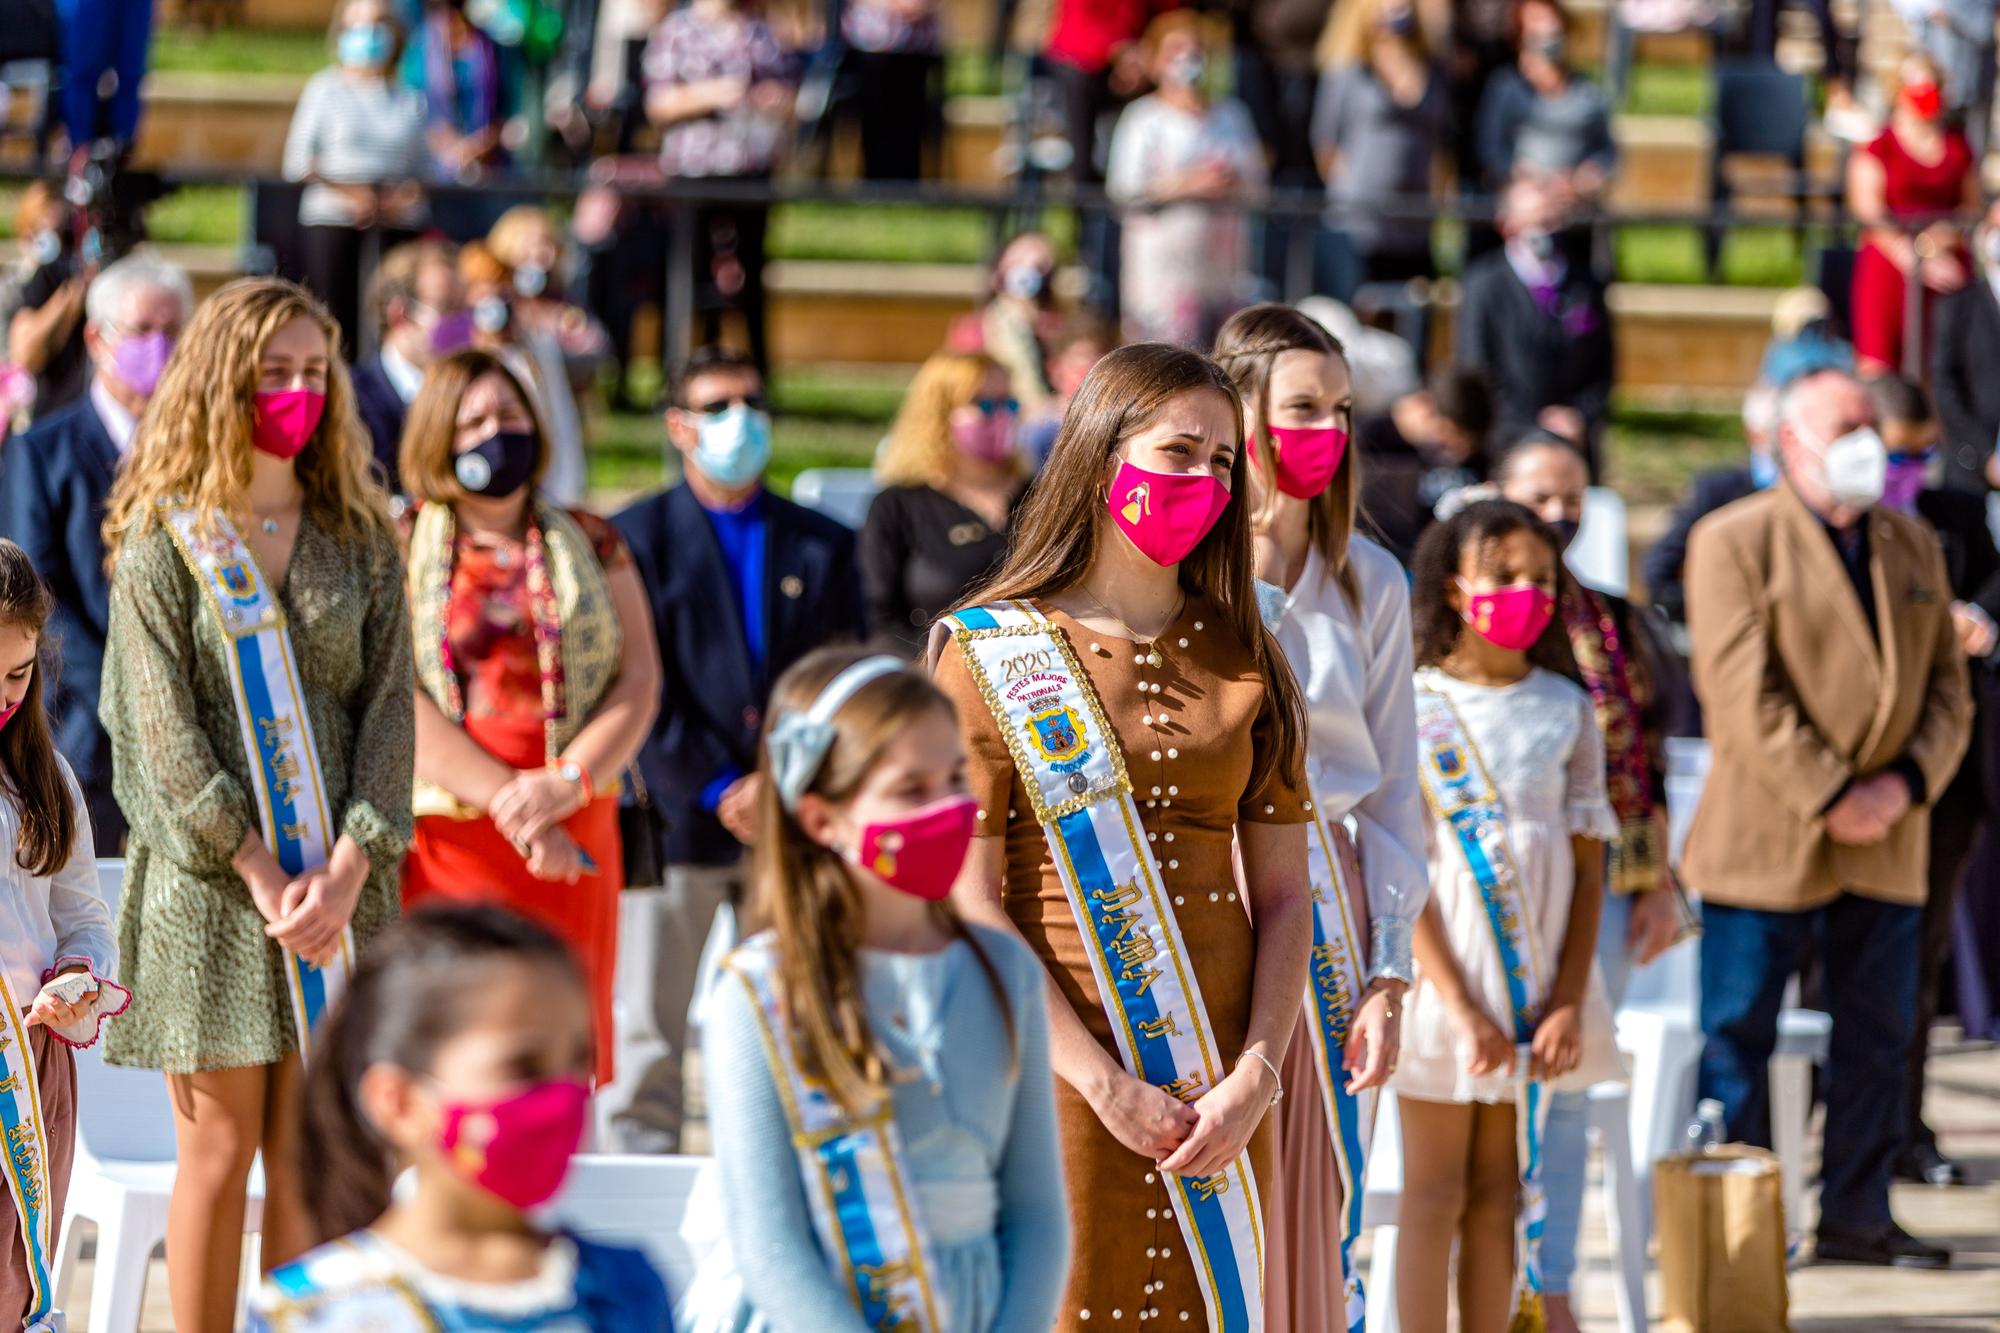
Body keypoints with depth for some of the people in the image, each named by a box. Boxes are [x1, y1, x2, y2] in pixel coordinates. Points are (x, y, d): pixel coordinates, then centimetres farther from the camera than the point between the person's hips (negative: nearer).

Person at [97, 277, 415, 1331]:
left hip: (337, 882, 3)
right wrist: (260, 872, -15)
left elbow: (389, 709, 4)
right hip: (208, 883, -3)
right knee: (220, 1148, -1)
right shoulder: (163, 540, 0)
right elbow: (163, 728, -7)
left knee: (306, 1156, 3)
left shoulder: (359, 538, 10)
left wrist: (346, 867, -10)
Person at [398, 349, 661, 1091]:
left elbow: (639, 681, 6)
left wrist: (567, 783, -12)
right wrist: (506, 800, -14)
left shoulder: (589, 547, 14)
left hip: (572, 841, 3)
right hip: (448, 829, -3)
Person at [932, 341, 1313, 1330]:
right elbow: (970, 901, -7)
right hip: (1059, 1069, -3)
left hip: (1217, 1089, 3)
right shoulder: (992, 653, -1)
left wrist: (1255, 1075, -8)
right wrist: (1101, 1081, -15)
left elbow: (1283, 892, 7)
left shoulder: (1244, 656, 11)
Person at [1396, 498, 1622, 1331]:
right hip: (1442, 965, -3)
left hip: (1535, 975, 3)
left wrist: (1568, 1001, -6)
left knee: (1498, 1194, 8)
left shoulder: (1566, 709, 6)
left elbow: (1589, 870, 5)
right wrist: (1460, 1007, -15)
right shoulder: (1413, 707, -5)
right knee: (1434, 1195, 0)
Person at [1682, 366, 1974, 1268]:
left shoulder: (1914, 547, 13)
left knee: (1877, 1037, 9)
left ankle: (1856, 1217, 17)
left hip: (1886, 846, 6)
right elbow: (1742, 691, -14)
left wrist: (1907, 782, -8)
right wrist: (1827, 797, -18)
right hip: (1765, 845, -5)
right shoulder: (1734, 541, -5)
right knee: (1736, 1037, -1)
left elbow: (1948, 687, 10)